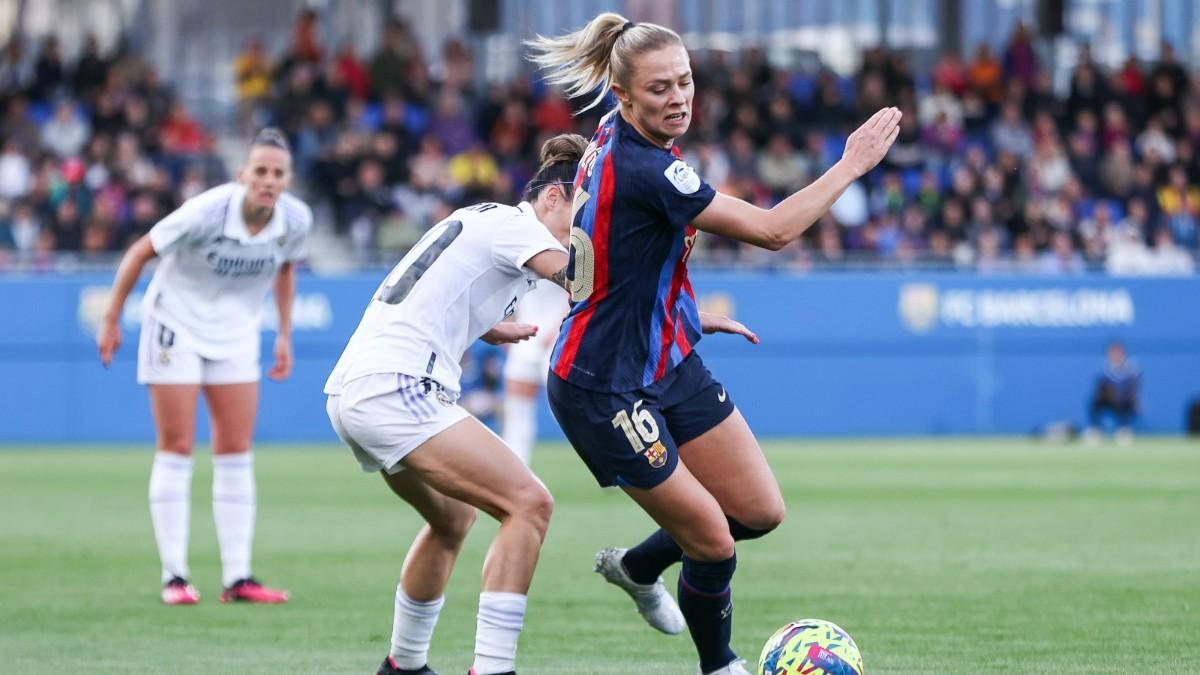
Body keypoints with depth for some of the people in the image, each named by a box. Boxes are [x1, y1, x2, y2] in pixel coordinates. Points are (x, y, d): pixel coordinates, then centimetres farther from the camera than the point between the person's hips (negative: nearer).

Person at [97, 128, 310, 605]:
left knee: (236, 454, 1)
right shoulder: (205, 213, -27)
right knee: (176, 450, -4)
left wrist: (285, 334, 8)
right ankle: (174, 576, -1)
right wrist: (111, 320, -10)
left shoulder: (296, 220, -14)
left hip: (236, 333, 4)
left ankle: (237, 578, 3)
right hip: (177, 325, -4)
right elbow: (140, 253, -15)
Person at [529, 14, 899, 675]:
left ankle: (635, 567, 35)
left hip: (669, 364, 9)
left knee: (760, 510, 11)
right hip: (605, 390, -9)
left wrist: (687, 315, 21)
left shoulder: (614, 139, 2)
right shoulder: (644, 170, -28)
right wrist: (851, 165, -17)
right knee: (713, 541, -5)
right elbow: (772, 229, -26)